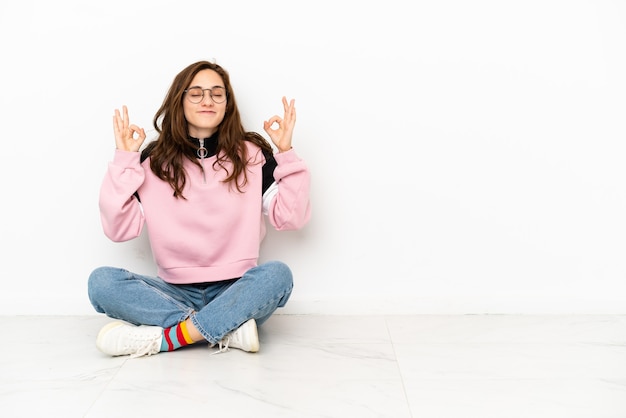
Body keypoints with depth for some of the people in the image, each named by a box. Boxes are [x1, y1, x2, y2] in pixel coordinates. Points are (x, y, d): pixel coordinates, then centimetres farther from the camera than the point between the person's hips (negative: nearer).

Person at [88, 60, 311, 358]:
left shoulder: (252, 154, 2)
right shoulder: (153, 160, 2)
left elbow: (291, 218, -5)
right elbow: (118, 229, -5)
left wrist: (285, 152, -11)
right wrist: (124, 160, -9)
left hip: (235, 291, -1)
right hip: (176, 293, 1)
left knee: (277, 274, -31)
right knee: (102, 281, -23)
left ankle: (165, 338, -27)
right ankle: (228, 329, -26)